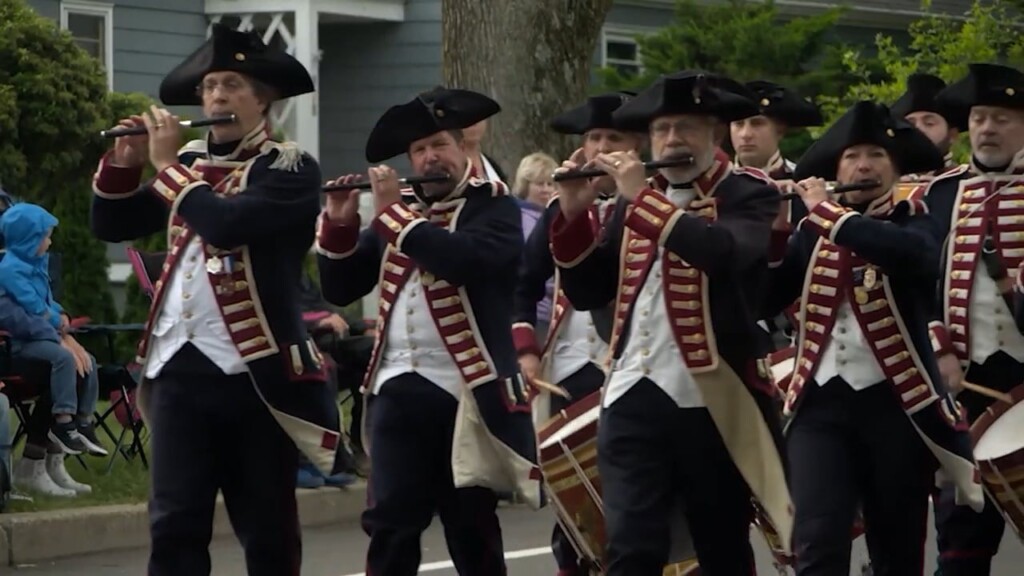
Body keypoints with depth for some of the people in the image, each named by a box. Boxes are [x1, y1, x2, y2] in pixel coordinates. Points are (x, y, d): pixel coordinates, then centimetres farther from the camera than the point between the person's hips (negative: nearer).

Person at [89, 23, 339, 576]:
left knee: (267, 528, 4)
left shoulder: (290, 169, -6)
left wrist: (167, 164, -11)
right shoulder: (190, 163, 14)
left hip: (256, 371, -5)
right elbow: (110, 226, 16)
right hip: (179, 367, 5)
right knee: (174, 525, 0)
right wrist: (123, 163, -1)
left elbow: (227, 223, -23)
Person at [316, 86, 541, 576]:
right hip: (398, 389, 4)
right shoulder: (395, 212, 14)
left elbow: (465, 259, -23)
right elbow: (339, 289, 12)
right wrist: (339, 222, -3)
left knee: (471, 525, 3)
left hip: (467, 390, -4)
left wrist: (394, 213, -15)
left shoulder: (493, 206, -2)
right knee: (390, 524, 0)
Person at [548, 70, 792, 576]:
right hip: (634, 398, 3)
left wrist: (643, 197, -20)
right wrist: (573, 215, -3)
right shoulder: (635, 200, 13)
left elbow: (724, 251, -25)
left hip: (713, 400, -3)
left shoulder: (748, 194, -3)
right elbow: (587, 293, 10)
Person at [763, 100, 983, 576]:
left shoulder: (912, 221, 3)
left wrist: (828, 213, -16)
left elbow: (920, 258, -22)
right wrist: (772, 228, -10)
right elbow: (767, 299, 3)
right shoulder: (813, 233, 11)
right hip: (821, 400, 1)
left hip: (896, 402, -1)